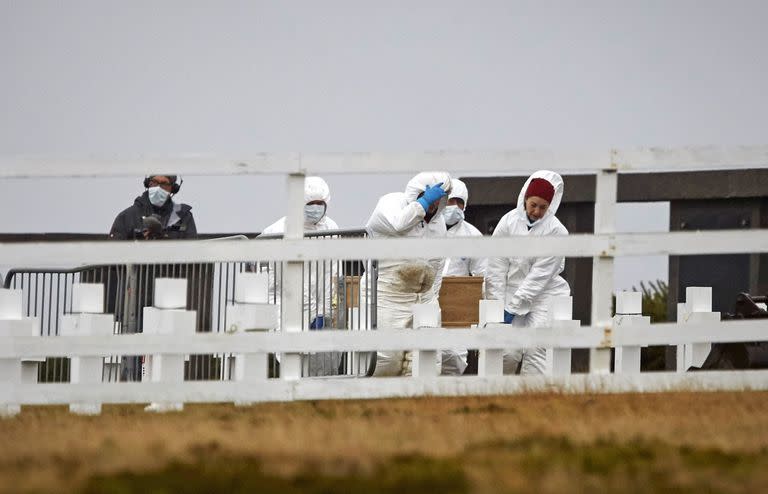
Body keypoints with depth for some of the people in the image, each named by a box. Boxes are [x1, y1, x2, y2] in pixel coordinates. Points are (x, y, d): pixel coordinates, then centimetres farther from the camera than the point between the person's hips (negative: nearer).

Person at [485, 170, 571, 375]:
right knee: (509, 352, -9)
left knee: (534, 350, -14)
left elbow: (540, 274, -12)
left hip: (545, 295, -2)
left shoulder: (556, 232, -8)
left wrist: (512, 308, -15)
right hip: (514, 294, 2)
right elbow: (496, 266, 1)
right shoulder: (509, 222, 0)